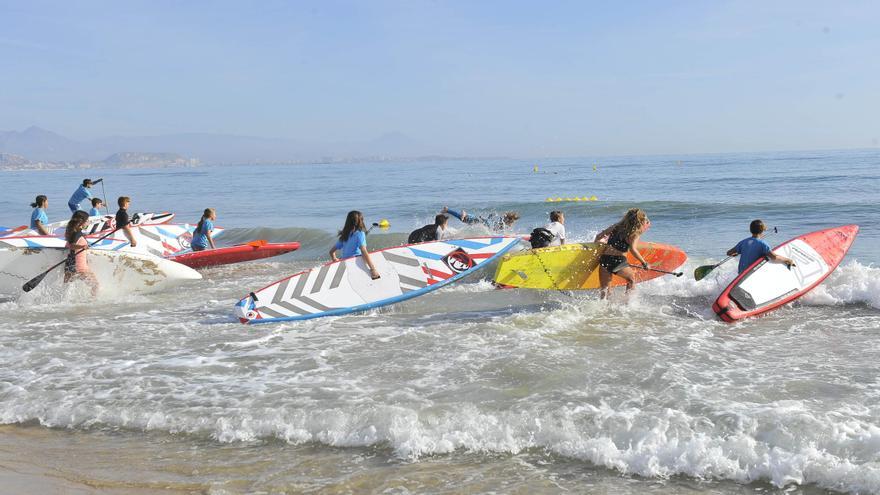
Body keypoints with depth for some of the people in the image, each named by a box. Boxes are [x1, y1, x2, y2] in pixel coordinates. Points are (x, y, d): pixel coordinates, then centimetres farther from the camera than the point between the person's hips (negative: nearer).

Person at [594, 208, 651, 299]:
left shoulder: (617, 226, 13)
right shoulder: (634, 234, -2)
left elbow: (599, 236, 15)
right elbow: (632, 249, -17)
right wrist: (644, 263, -10)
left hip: (604, 259, 4)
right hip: (619, 262, -4)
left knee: (604, 289, 13)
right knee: (632, 279, 25)